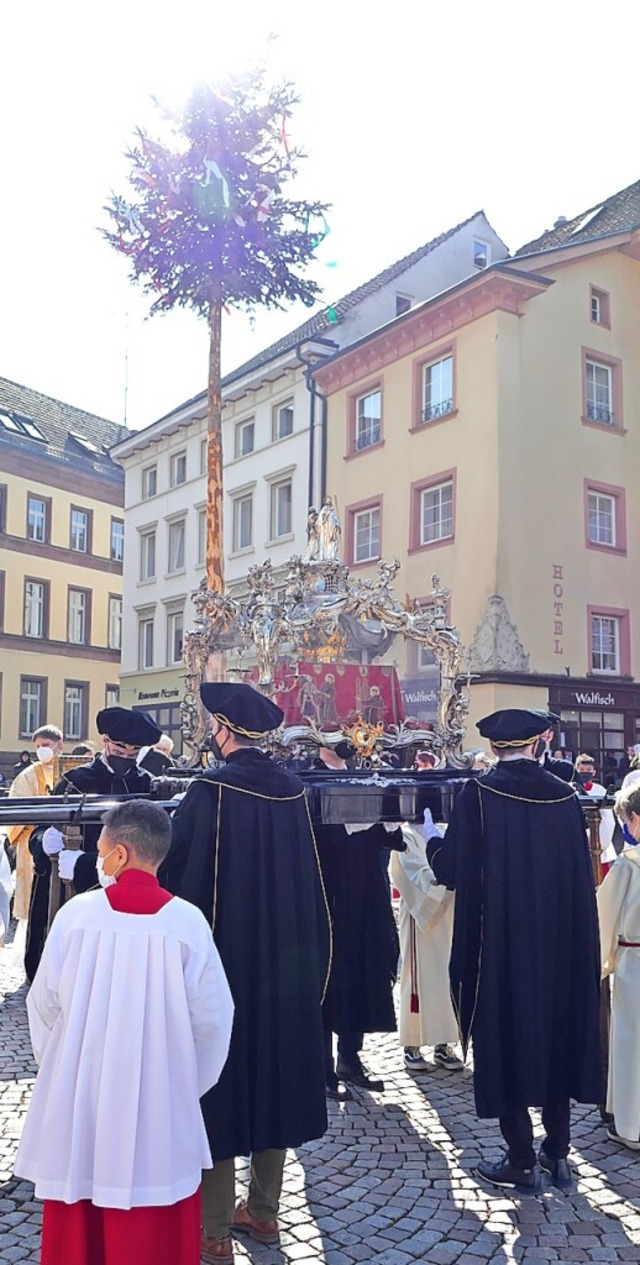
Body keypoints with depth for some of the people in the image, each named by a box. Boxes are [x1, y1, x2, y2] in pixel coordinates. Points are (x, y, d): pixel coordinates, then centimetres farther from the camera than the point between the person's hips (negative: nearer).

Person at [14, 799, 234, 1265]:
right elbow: (212, 1018, -8)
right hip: (160, 1103, 0)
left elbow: (45, 1003, -2)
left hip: (79, 1092, 1)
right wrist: (188, 1083, 9)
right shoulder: (187, 921, -12)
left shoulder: (76, 912, -11)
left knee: (78, 1217, 19)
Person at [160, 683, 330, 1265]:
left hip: (223, 956, -6)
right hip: (285, 960, 6)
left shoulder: (210, 791, -17)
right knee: (273, 1074, 17)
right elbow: (309, 876, 8)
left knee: (218, 1085, 6)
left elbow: (180, 875, -13)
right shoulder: (292, 789, -1)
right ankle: (263, 1211, 30)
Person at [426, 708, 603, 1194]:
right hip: (560, 942, 4)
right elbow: (582, 874, 3)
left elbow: (450, 868, -11)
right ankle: (558, 1153, 26)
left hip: (499, 943, -4)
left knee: (506, 1039, 8)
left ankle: (522, 1162, 15)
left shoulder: (479, 794, -14)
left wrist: (432, 841, 9)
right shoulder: (565, 795, -2)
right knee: (557, 1034, 18)